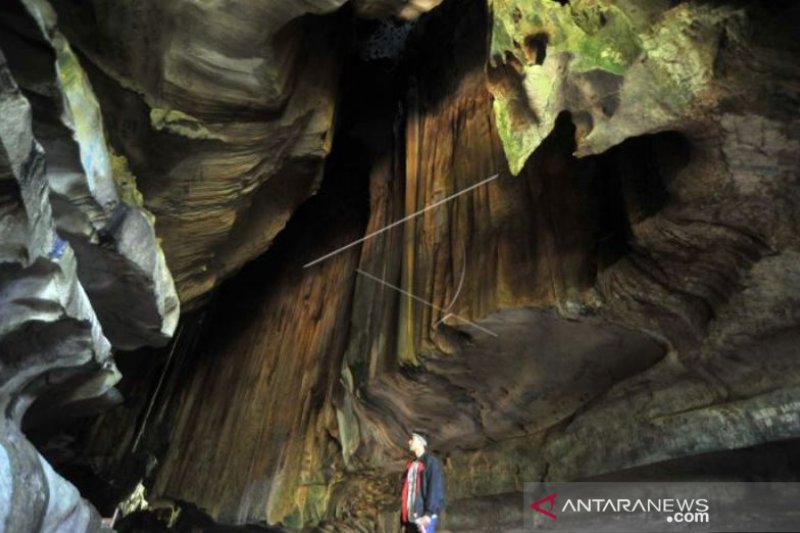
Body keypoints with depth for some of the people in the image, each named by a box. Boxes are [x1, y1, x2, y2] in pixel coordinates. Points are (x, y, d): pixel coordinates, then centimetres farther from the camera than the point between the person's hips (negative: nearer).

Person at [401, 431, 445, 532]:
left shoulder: (431, 461, -5)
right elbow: (407, 490, 16)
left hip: (425, 517, -7)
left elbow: (435, 489, -12)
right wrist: (404, 520, 13)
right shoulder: (411, 465, 17)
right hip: (411, 518, 7)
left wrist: (428, 513, -20)